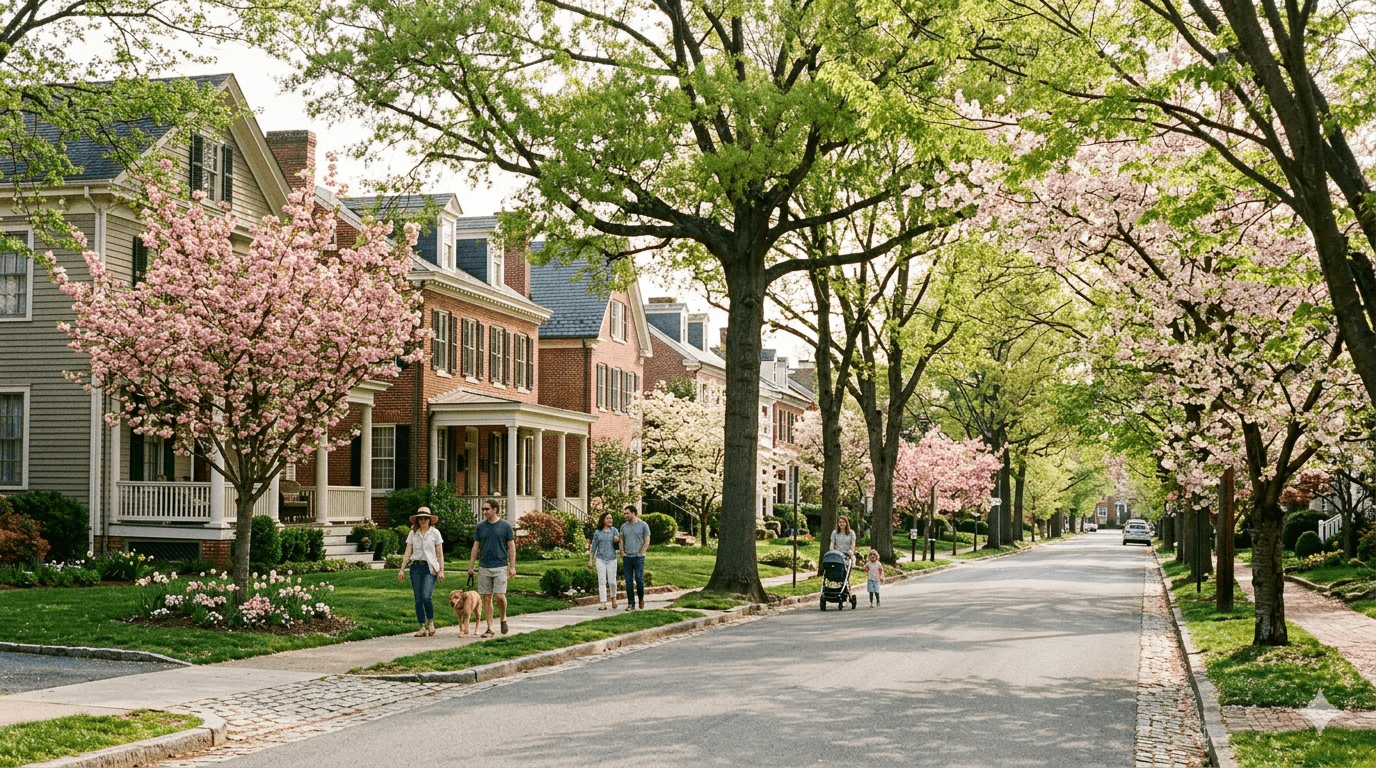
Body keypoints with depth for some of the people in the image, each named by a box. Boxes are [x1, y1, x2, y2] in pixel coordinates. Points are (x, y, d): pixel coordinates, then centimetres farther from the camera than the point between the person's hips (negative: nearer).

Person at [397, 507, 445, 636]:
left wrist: (441, 571, -3)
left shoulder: (435, 533, 3)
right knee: (418, 599, -1)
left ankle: (431, 622, 5)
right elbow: (408, 553, 10)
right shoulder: (413, 533, 9)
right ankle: (422, 628, 6)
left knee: (426, 596, -18)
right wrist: (402, 569, 3)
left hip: (430, 568, -3)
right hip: (416, 567, 3)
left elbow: (440, 554, 4)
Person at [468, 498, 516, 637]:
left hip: (500, 567, -3)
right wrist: (470, 566, 8)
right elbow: (476, 547, 13)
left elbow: (511, 547, 3)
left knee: (499, 596, -13)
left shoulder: (505, 526, 0)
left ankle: (503, 618, 14)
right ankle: (489, 629, 8)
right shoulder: (480, 526, 8)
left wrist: (512, 567, -3)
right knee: (486, 598, 2)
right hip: (484, 567, 3)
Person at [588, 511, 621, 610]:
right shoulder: (597, 532, 5)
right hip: (600, 559, 0)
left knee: (612, 581, -1)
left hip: (612, 559, 0)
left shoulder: (614, 530, 4)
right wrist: (590, 560, 9)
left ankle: (613, 597, 27)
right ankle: (603, 603, -3)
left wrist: (617, 540, -29)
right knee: (602, 581, -4)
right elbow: (593, 547, 10)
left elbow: (619, 540, -6)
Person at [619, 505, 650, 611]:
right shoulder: (624, 526, 12)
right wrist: (622, 552, 2)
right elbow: (621, 540, 17)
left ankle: (641, 599, 14)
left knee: (639, 579, -10)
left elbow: (647, 541, 0)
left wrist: (641, 553, -8)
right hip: (627, 557, 3)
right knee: (628, 581, 1)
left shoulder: (643, 525, 1)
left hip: (638, 557, -3)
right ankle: (631, 604, 5)